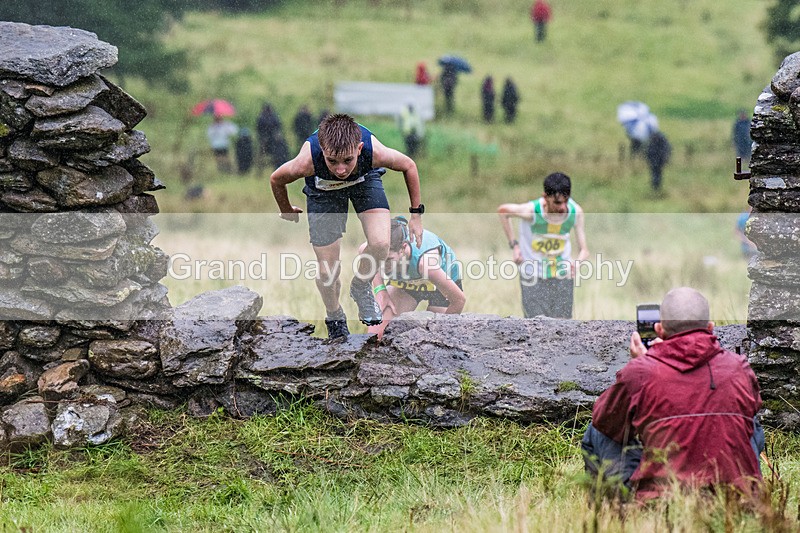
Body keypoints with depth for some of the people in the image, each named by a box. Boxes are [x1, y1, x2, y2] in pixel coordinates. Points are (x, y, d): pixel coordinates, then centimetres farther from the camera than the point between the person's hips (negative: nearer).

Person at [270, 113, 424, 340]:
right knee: (327, 272, -3)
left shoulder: (374, 151, -40)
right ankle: (335, 321, 28)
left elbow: (409, 166, -16)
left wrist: (416, 213, -8)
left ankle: (361, 286, 9)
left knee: (380, 245, -24)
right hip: (323, 188, -1)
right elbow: (276, 180, -18)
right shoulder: (308, 161, -42)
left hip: (365, 178, 1)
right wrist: (287, 211, 2)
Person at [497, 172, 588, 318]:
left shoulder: (576, 212, -15)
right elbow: (502, 210, -2)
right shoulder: (531, 211, -23)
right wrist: (513, 244, -5)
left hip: (563, 275, 3)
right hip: (533, 278, -3)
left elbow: (583, 250, -8)